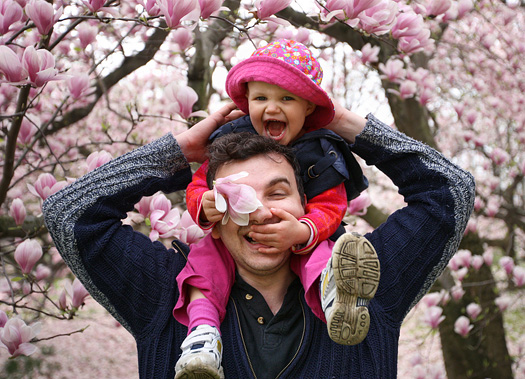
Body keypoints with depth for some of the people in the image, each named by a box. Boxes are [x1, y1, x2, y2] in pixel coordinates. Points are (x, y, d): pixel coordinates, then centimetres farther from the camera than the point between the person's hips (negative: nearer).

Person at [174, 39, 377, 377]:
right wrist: (204, 205, -28)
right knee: (207, 253, -26)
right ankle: (202, 328, -43)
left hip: (300, 243, -3)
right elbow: (198, 186, 0)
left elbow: (329, 210, -18)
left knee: (317, 253, -35)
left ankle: (334, 297, -70)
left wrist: (302, 232, -44)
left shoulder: (321, 154, -11)